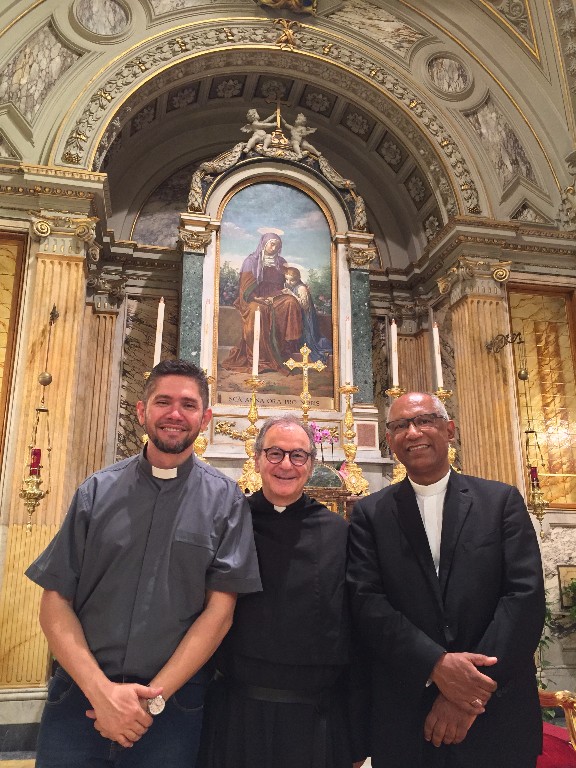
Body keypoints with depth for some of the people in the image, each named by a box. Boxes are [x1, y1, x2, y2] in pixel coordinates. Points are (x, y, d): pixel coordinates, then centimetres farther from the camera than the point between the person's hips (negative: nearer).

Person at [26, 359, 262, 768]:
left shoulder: (225, 500, -3)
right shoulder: (97, 490, 1)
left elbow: (219, 609, -5)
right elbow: (56, 602, -1)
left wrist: (153, 697, -11)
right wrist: (101, 689, -12)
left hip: (173, 700, -1)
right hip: (81, 695, 1)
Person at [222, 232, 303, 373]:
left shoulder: (281, 262, 19)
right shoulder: (251, 261, 8)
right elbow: (246, 286, 0)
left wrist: (273, 297, -6)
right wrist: (259, 299, -17)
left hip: (275, 297, 3)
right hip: (255, 298, -3)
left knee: (291, 302, -30)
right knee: (257, 310, -38)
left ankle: (289, 348, -31)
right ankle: (259, 359, -38)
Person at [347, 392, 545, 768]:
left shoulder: (503, 500, 0)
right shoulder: (371, 513, 1)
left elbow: (526, 595, -7)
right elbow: (367, 602, -7)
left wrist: (477, 684, -15)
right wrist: (436, 665, -18)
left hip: (497, 711, 0)